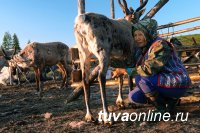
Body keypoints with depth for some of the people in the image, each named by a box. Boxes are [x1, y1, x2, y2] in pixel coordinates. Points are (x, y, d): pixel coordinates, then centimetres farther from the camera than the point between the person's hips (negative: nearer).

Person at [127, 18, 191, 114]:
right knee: (133, 96, -2)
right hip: (160, 82, 9)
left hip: (177, 84, -9)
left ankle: (162, 108, -7)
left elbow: (150, 69, -31)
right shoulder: (141, 50, 6)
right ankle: (168, 99, 11)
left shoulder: (160, 45, -20)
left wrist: (130, 71, -21)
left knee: (141, 79, -27)